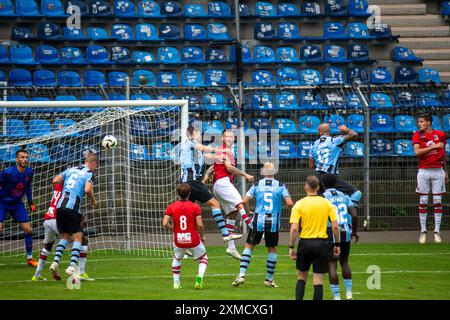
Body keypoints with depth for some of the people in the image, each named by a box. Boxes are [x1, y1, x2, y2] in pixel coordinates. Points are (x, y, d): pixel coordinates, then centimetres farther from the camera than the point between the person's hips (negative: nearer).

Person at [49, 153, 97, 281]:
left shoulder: (70, 170, 19)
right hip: (73, 208, -5)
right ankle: (72, 266, -14)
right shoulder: (90, 174, 3)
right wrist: (93, 201, 5)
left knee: (65, 236, 16)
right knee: (77, 237, 2)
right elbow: (87, 189, -13)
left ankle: (55, 262, -2)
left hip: (60, 206, 5)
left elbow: (55, 180, 11)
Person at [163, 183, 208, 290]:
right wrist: (202, 237, 5)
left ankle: (176, 283, 23)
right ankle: (200, 276, -6)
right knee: (203, 258, 21)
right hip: (194, 240, -2)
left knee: (177, 259, 30)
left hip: (178, 240, 2)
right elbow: (200, 225, -12)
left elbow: (165, 223, -11)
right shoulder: (195, 207, -7)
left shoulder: (171, 207, -2)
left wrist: (173, 229, 9)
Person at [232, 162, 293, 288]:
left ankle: (242, 275, -2)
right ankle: (269, 279, 18)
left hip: (258, 221, 0)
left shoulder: (257, 185, 2)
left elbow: (244, 201, -2)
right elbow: (289, 203, -8)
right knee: (272, 249, 14)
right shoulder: (280, 186, 0)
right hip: (273, 223, 0)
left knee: (249, 246, 9)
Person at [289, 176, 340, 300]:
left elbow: (294, 228, -11)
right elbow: (335, 226, -4)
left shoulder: (299, 204, -5)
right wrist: (337, 244, 7)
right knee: (318, 279, 3)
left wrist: (291, 247, -4)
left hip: (305, 243, 0)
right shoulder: (327, 203, -1)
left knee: (301, 276, 16)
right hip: (321, 243, 0)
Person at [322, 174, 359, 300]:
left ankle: (336, 296, -2)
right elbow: (354, 215, 2)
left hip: (331, 234, -4)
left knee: (332, 265, 1)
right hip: (346, 233, 4)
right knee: (344, 262, 20)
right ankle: (349, 293, 16)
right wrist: (354, 231, 15)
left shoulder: (323, 198, -3)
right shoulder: (344, 196, 9)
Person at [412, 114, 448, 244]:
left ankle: (437, 231, 2)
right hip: (424, 171, -1)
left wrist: (445, 170, 18)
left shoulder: (440, 135, 6)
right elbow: (417, 152, -13)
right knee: (423, 202, 1)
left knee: (437, 202, 0)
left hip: (438, 171, 1)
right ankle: (423, 231, 6)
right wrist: (433, 146, -18)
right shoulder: (417, 135, 1)